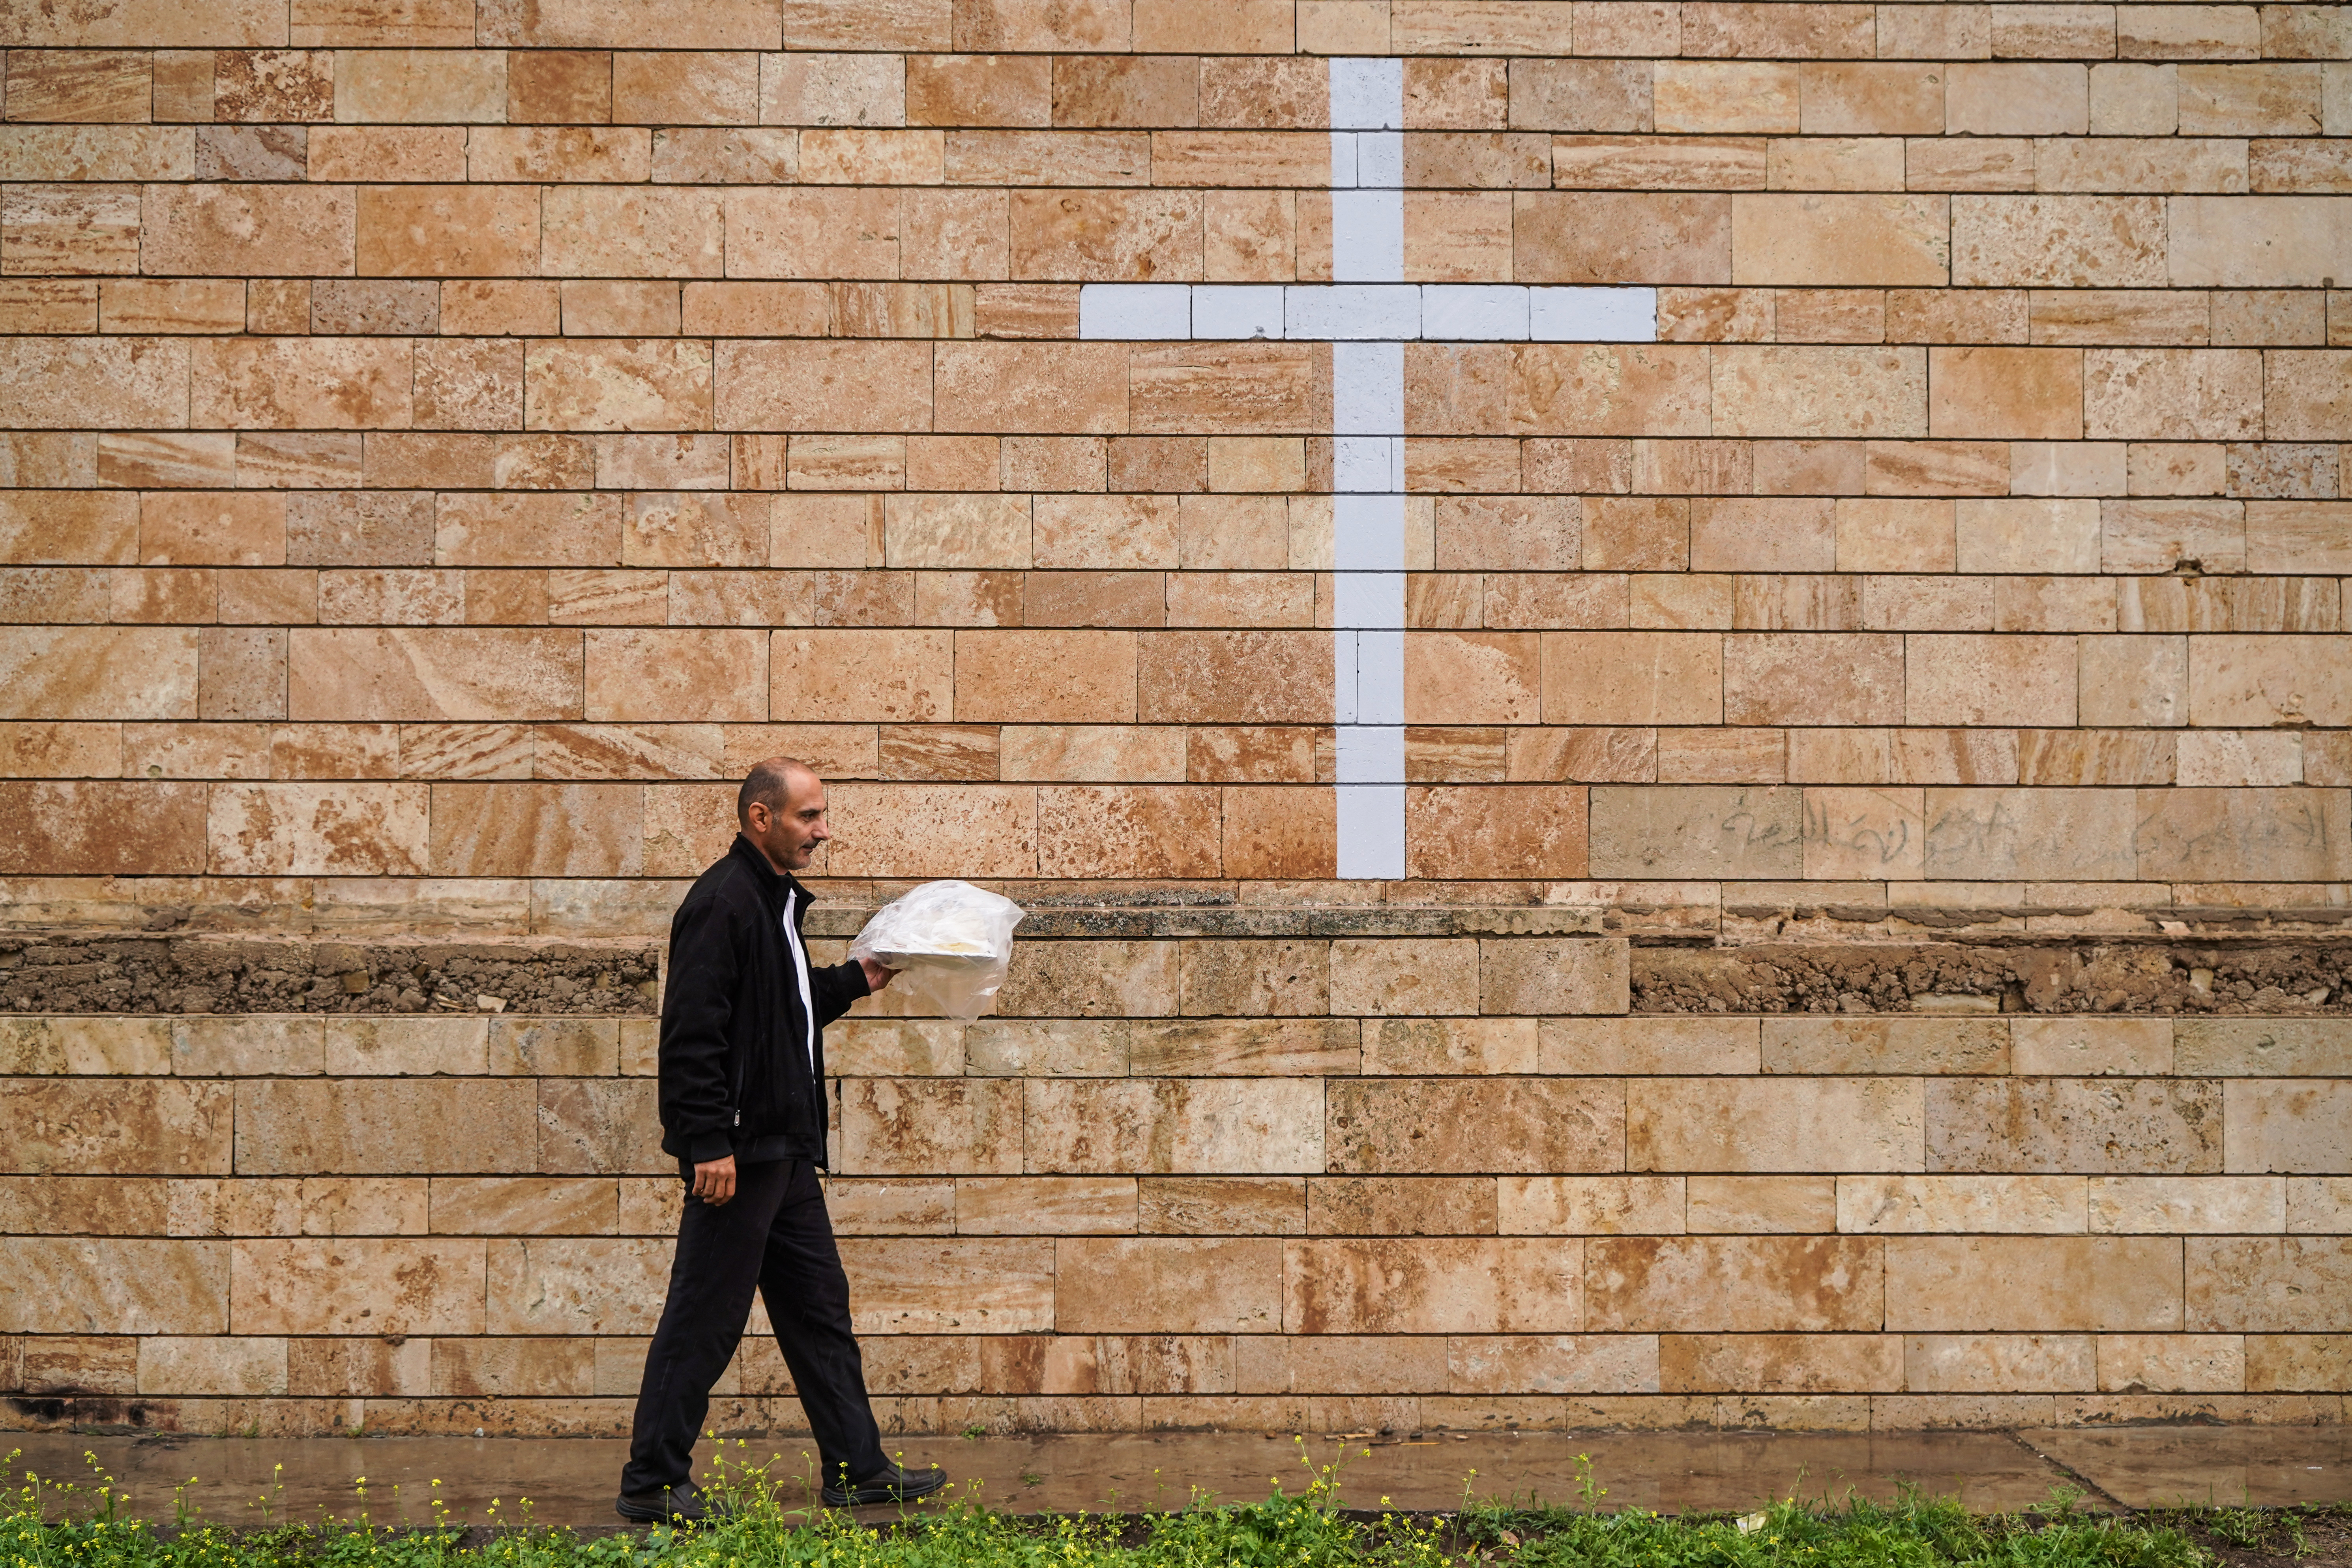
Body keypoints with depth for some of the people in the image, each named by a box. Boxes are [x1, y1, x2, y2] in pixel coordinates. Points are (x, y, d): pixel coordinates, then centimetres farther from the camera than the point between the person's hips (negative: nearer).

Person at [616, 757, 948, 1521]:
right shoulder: (722, 902, -16)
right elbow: (693, 1034, -21)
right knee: (703, 1321, -3)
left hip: (784, 1149, 10)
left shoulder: (777, 900, 16)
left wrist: (855, 981, 16)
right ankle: (652, 1482, 7)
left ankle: (858, 1469, 21)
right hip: (736, 1151, -10)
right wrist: (708, 1146, -24)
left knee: (819, 1305, 14)